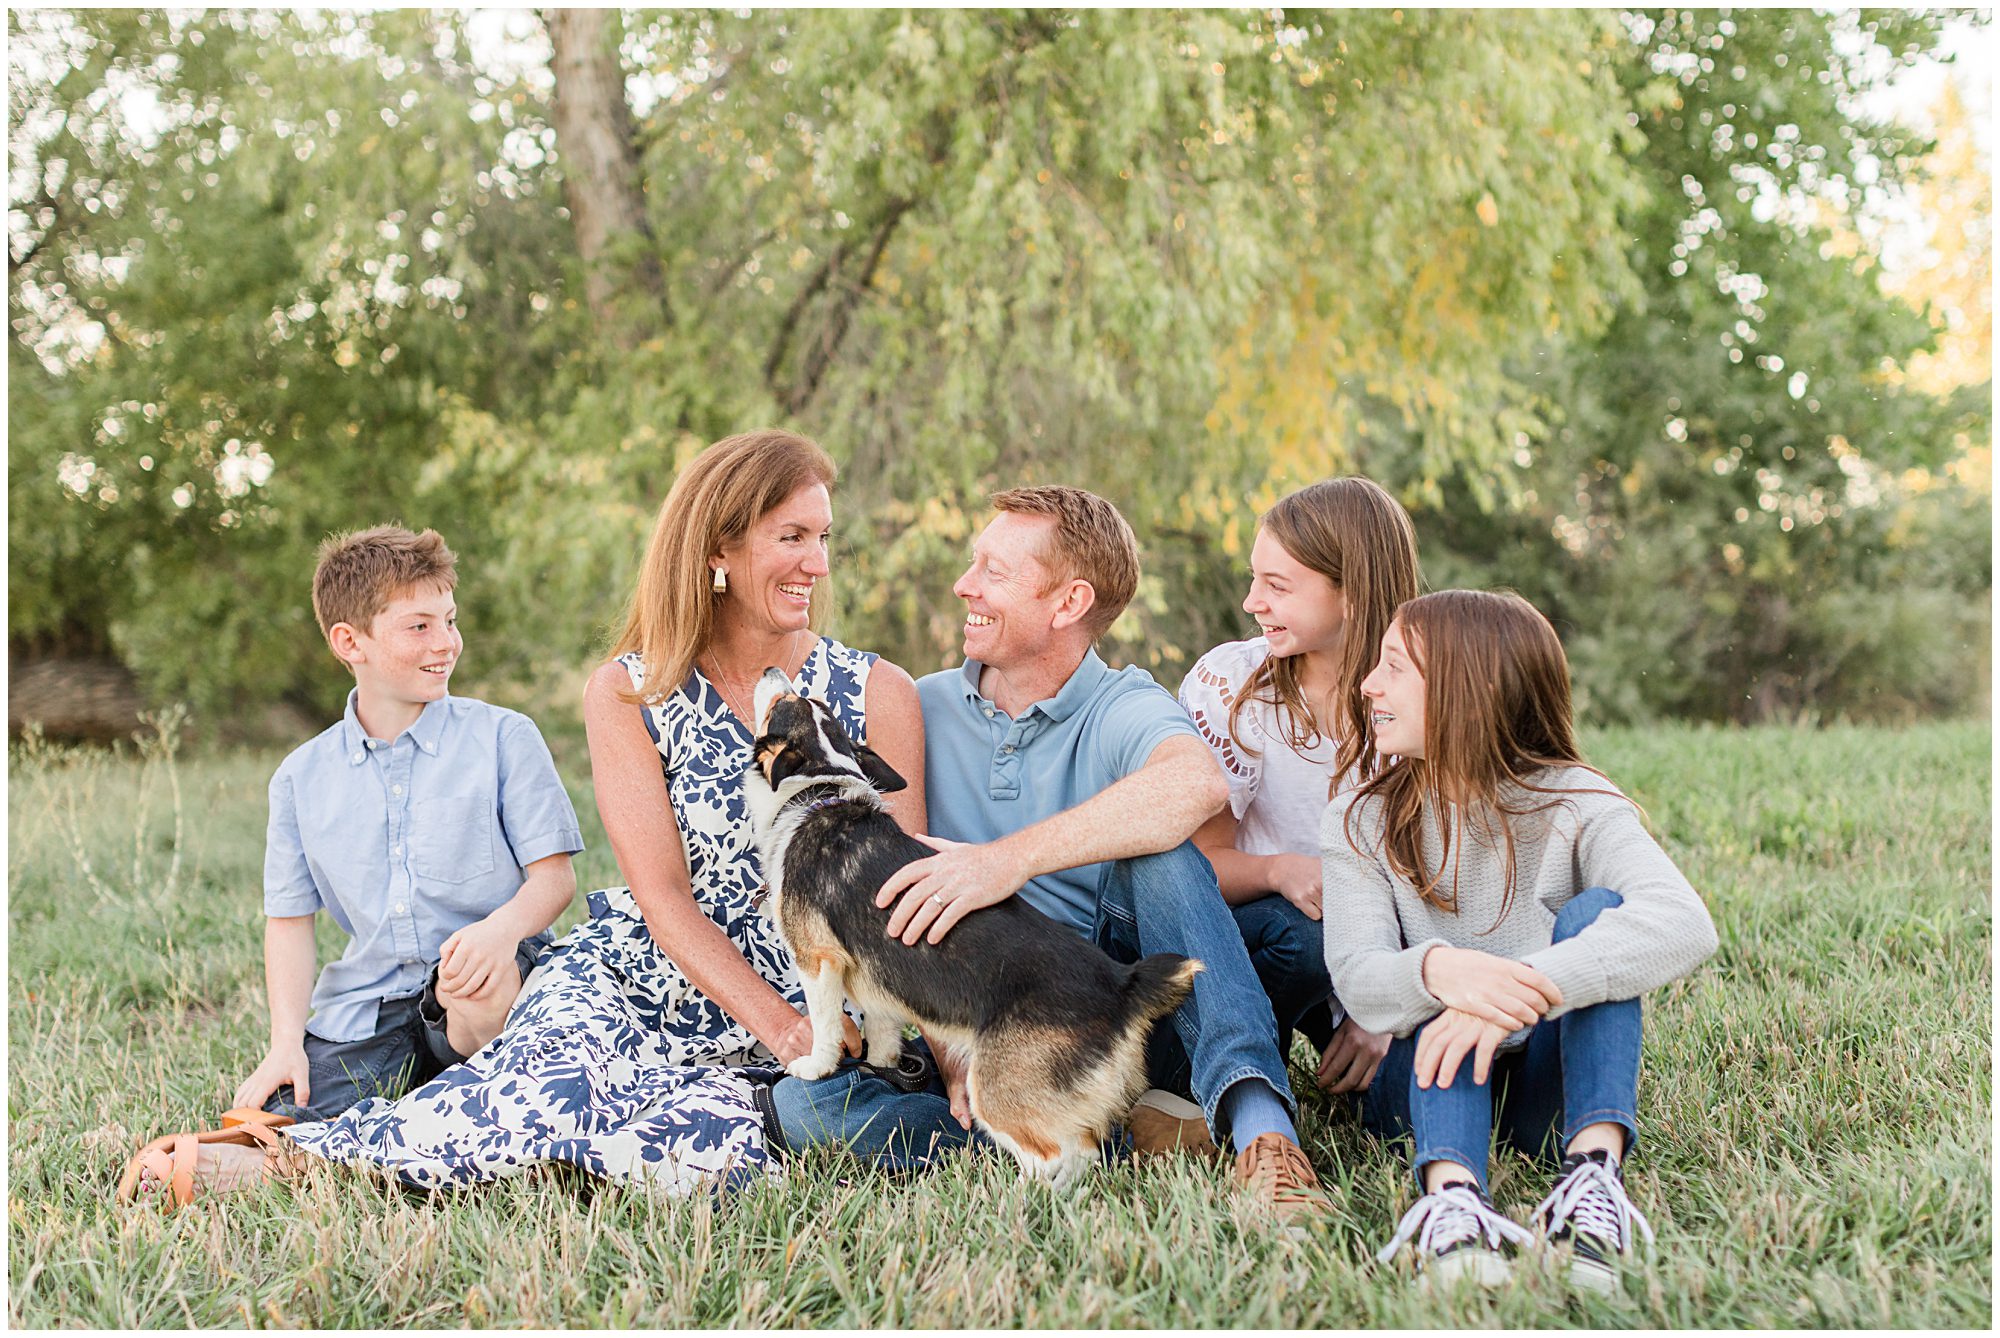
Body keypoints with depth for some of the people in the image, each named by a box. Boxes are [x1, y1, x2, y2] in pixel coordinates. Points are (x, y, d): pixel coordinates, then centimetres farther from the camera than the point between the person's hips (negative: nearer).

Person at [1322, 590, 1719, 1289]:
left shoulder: (1574, 805, -6)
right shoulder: (1361, 823, 2)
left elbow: (1683, 923, -27)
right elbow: (1356, 977, -16)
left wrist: (1527, 988, -43)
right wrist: (1437, 971, -41)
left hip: (1548, 1090, -1)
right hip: (1424, 1089, 1)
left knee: (1595, 909, -23)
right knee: (1447, 993, -29)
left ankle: (1595, 1168, -42)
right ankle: (1451, 1197, -55)